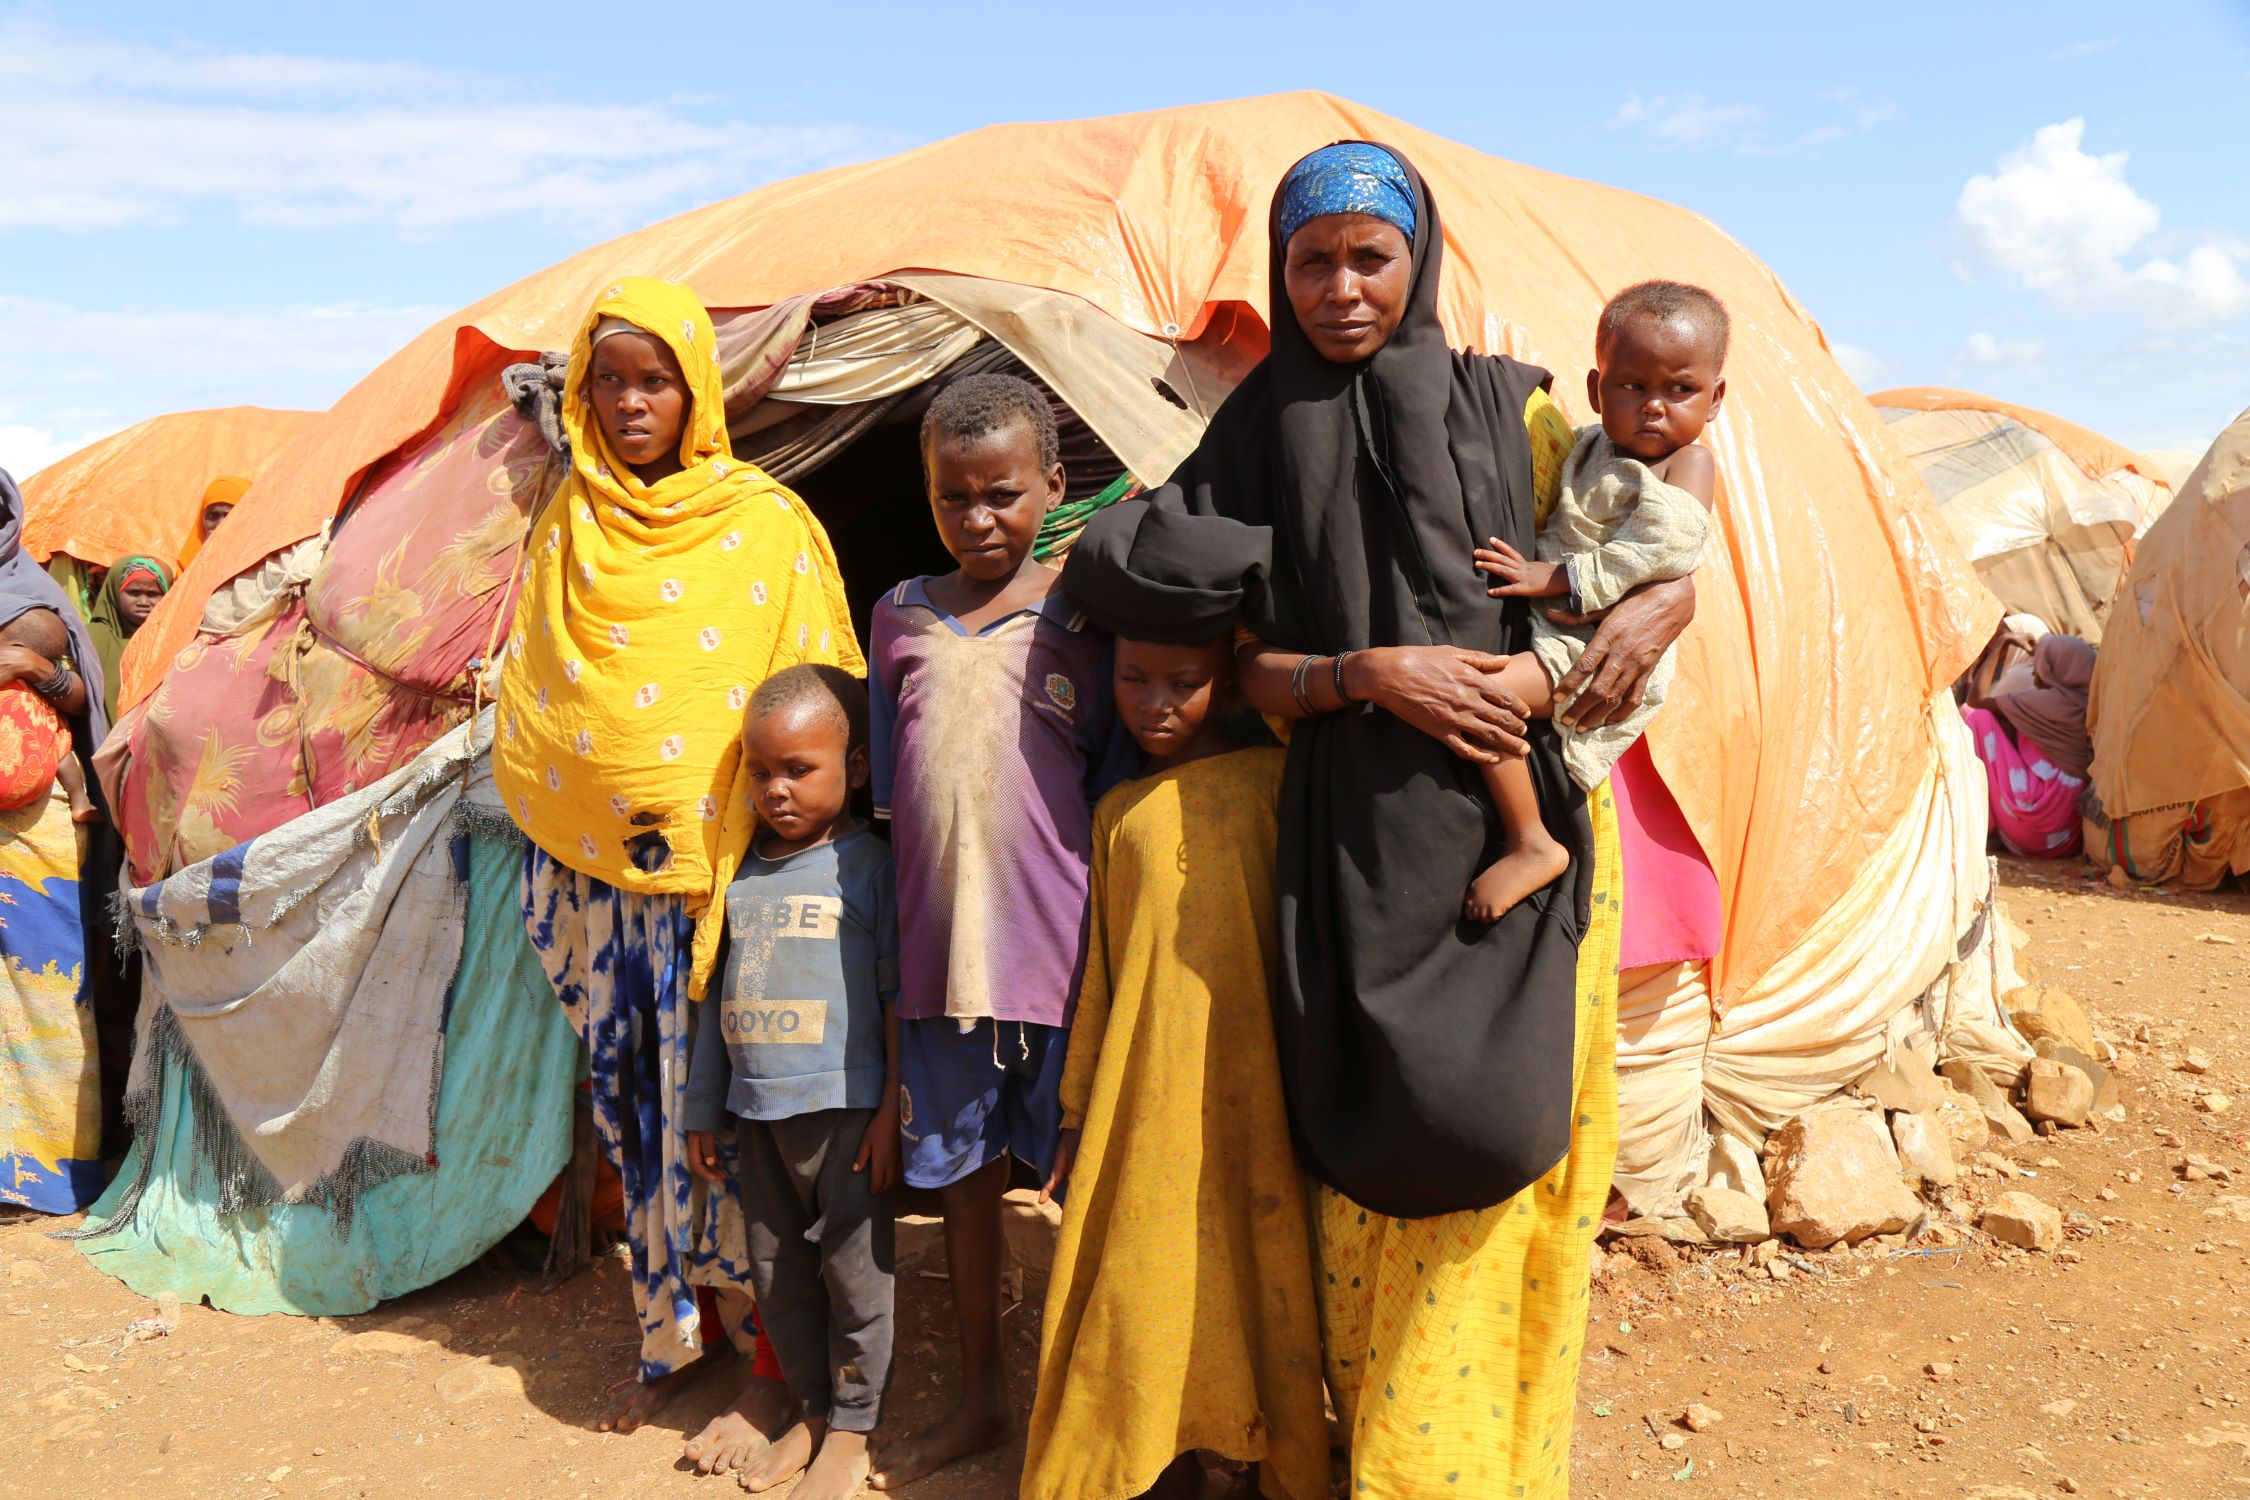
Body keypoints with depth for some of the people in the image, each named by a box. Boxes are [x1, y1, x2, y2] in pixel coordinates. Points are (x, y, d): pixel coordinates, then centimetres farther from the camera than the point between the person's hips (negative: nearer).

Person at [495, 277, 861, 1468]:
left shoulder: (768, 524, -3)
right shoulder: (566, 525, 8)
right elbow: (532, 696, 14)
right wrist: (548, 855, 10)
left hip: (720, 872, -4)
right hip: (590, 868, 4)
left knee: (724, 1108, -2)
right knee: (630, 1105, 12)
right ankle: (669, 1336, 29)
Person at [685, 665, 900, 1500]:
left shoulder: (868, 867, -7)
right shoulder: (742, 875, 8)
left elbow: (900, 997, -6)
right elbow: (722, 998, 13)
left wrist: (892, 1111, -9)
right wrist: (703, 1111, 14)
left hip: (845, 1108, -5)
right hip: (759, 1111, 5)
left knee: (854, 1272, 4)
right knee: (776, 1273, 14)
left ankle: (851, 1430, 21)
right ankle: (811, 1411, 32)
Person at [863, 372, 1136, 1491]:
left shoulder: (1082, 618, -4)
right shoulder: (901, 616, 5)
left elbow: (1118, 803, 0)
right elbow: (880, 802, 10)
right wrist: (886, 964, 8)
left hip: (1061, 953, -3)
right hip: (938, 956, 3)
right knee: (961, 1174, 16)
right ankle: (980, 1398, 36)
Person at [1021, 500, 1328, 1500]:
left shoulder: (1277, 784, -2)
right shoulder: (1120, 812, 10)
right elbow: (1101, 971, 13)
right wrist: (1077, 1109, 15)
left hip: (1252, 1091, -3)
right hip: (1147, 1099, 3)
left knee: (1260, 1289, 7)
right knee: (1147, 1288, 9)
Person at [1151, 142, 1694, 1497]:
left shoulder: (1511, 408, 5)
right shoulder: (1257, 440, 5)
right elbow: (1252, 666, 2)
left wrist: (1656, 610, -12)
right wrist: (1373, 675, -16)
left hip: (1523, 832, 1)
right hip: (1363, 852, 0)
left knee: (1510, 1145, 4)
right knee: (1393, 1159, 2)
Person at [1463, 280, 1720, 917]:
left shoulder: (1689, 465, -7)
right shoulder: (1586, 446, 13)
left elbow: (1659, 551, -23)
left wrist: (1556, 577, -23)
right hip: (1549, 626, 9)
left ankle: (1530, 843, -16)